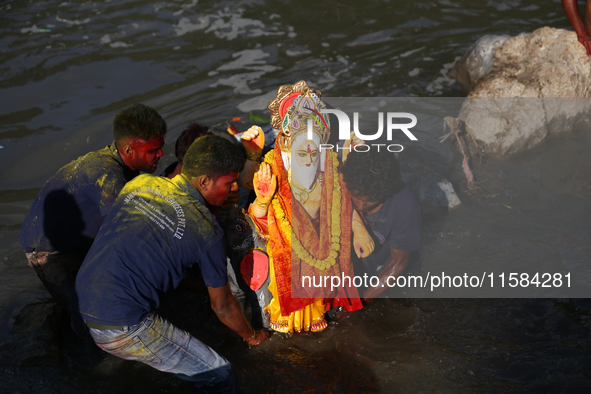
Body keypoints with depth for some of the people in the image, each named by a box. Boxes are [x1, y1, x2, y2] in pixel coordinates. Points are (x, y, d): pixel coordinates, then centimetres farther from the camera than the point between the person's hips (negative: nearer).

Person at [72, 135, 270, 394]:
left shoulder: (139, 183, 6)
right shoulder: (206, 229, -10)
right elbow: (222, 306, 4)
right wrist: (252, 336, 24)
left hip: (79, 303, 8)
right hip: (121, 328, -8)